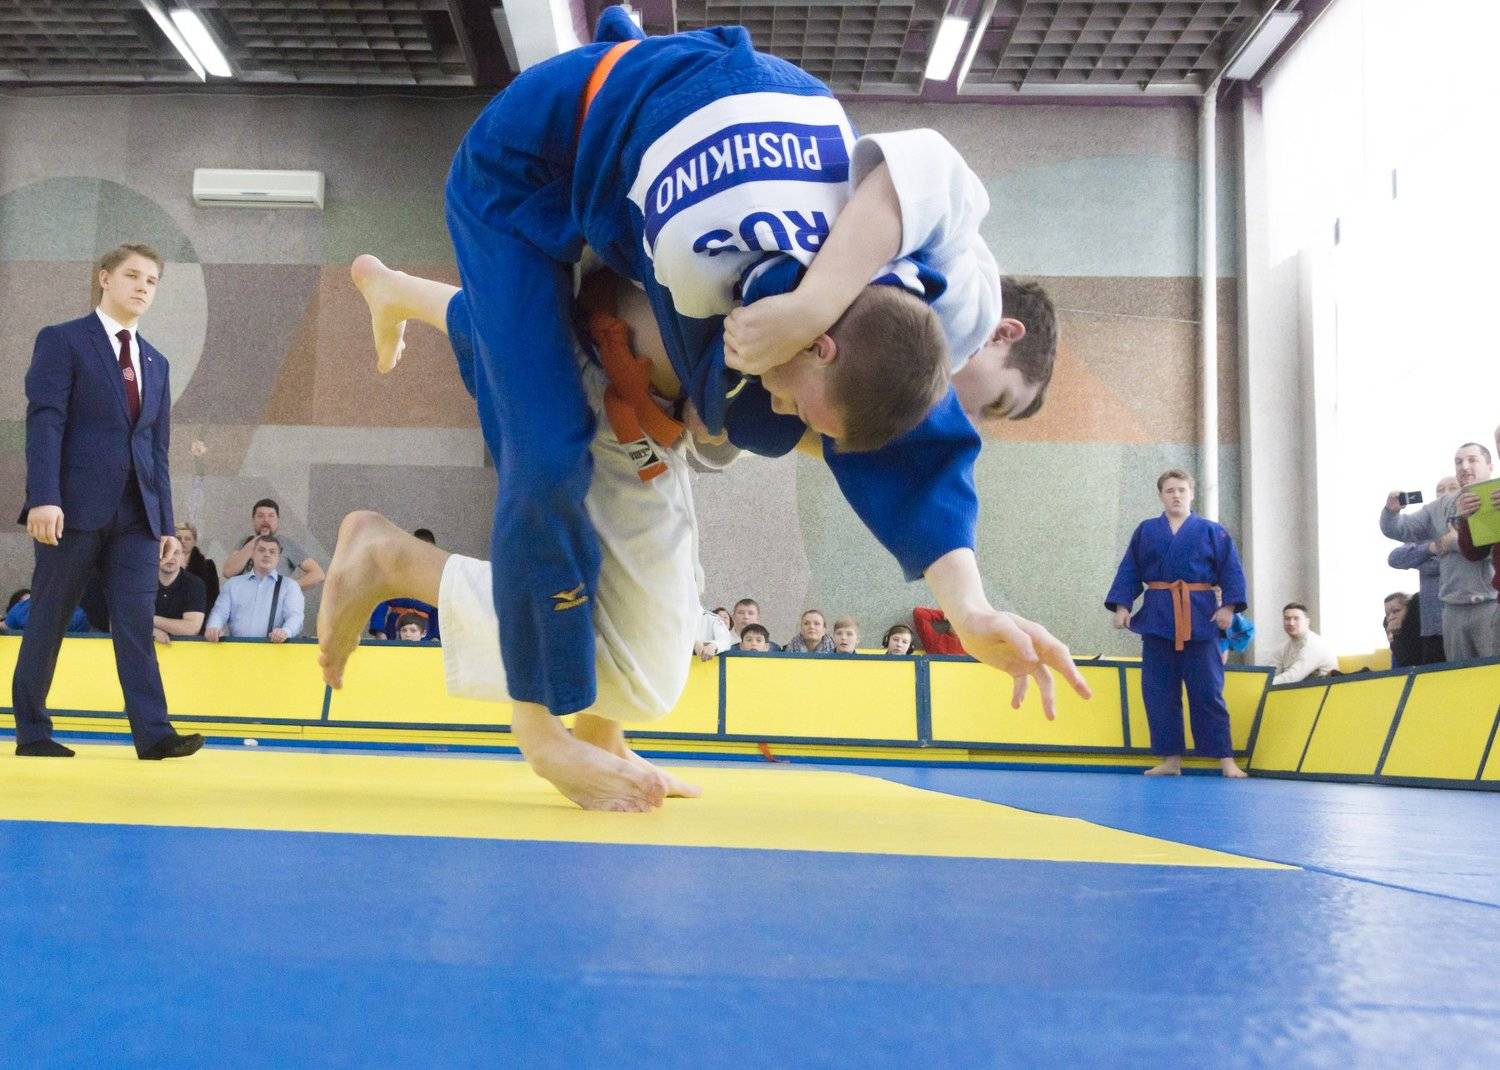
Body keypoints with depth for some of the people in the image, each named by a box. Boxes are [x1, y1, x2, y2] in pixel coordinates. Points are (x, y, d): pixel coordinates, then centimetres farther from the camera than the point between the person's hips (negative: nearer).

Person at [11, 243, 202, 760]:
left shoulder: (155, 363, 19)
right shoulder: (62, 341, 2)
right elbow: (44, 423, -8)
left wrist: (166, 522, 11)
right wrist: (43, 496, -19)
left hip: (135, 514, 5)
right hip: (75, 506, -4)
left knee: (137, 624, -4)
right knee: (48, 622, 4)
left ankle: (153, 734, -10)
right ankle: (32, 732, 15)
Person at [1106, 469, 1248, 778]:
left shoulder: (1211, 531, 5)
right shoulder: (1145, 531, 10)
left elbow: (1231, 571, 2)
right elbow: (1129, 572, 10)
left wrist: (1228, 606, -10)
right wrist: (1121, 606, -1)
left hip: (1199, 618, -2)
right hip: (1157, 618, 2)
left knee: (1207, 691, -3)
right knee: (1159, 692, 3)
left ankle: (1225, 760, 3)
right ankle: (1170, 759, 11)